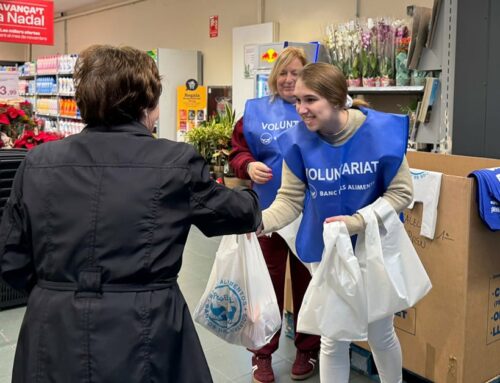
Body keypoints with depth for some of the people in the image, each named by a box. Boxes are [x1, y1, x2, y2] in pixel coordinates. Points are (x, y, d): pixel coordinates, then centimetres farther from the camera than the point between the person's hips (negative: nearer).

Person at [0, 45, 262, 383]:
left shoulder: (39, 163, -3)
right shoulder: (177, 163, -10)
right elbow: (227, 211, 8)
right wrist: (253, 205, 29)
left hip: (54, 341, 3)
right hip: (142, 338, -2)